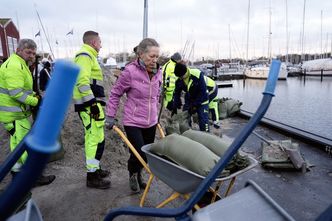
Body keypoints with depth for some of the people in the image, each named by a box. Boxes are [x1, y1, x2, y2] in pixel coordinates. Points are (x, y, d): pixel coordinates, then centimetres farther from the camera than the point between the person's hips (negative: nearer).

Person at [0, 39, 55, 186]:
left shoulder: (20, 64, 17)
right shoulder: (14, 65, -18)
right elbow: (16, 92, -27)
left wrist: (34, 96, 4)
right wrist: (35, 101, -19)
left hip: (14, 112, 11)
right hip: (14, 114, -11)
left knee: (18, 143, 19)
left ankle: (17, 173, 33)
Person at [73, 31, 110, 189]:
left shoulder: (88, 56, 22)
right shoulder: (85, 56, -11)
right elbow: (82, 82, -24)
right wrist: (93, 103, -24)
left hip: (91, 103, 11)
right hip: (89, 105, -11)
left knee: (93, 138, 17)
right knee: (96, 139, -8)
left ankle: (95, 169, 30)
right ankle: (92, 177, 0)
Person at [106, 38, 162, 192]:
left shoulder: (158, 72, 1)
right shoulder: (130, 71, -16)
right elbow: (115, 94, -6)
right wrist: (110, 117, -4)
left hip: (151, 122, 6)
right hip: (133, 122, -5)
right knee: (140, 154, -7)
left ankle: (138, 175, 44)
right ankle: (132, 174, 29)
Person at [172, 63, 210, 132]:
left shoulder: (198, 74, -27)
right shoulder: (178, 80, -12)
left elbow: (203, 92, -22)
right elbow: (177, 93, 1)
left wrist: (195, 105, -21)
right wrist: (175, 107, -7)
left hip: (201, 101, -4)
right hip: (189, 101, 5)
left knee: (203, 122, -8)